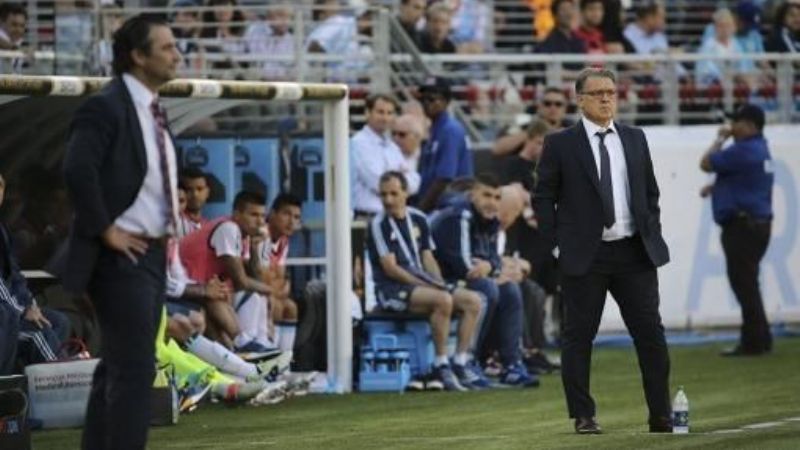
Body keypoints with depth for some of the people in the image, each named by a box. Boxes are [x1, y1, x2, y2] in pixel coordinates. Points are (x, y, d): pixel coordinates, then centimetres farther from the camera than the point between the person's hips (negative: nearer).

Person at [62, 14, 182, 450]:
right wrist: (106, 230, -21)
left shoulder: (151, 111, 14)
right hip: (121, 256, -9)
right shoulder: (106, 107, -14)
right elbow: (78, 170, -27)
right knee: (135, 368, -13)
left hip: (152, 254, 9)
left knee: (117, 366, 13)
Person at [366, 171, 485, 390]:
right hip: (391, 290, -7)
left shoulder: (418, 219, 14)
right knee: (443, 300, -33)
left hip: (422, 283, 7)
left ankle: (460, 362, -10)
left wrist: (439, 284, -2)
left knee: (473, 300, -10)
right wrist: (426, 286, -16)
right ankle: (441, 366, -27)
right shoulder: (379, 225, -6)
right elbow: (390, 268, -12)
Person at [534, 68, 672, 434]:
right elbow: (543, 198, 1)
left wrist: (653, 234, 8)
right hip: (584, 256, -3)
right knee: (578, 336, 1)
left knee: (650, 332, 0)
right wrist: (555, 245, -6)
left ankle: (661, 415, 5)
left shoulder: (635, 139, 12)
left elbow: (650, 191, 18)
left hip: (635, 252, 3)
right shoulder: (560, 144, 0)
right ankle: (583, 416, 8)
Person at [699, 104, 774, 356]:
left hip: (742, 226, -10)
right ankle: (759, 340, 20)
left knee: (743, 283, -8)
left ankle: (753, 342, -8)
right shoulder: (760, 150, 15)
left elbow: (706, 164, -13)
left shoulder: (744, 150, -17)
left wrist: (720, 140, 1)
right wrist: (716, 187, 16)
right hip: (758, 223, 10)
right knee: (747, 284, 16)